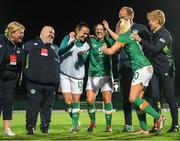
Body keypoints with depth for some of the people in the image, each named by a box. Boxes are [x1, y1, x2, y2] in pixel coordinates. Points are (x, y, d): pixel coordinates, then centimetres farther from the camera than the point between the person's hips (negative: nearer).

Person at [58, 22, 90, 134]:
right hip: (64, 74, -1)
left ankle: (75, 125, 6)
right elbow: (60, 52, -12)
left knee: (76, 100, -1)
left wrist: (81, 55, -31)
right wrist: (70, 44, -26)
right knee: (68, 101, -5)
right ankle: (76, 123, 12)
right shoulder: (68, 38, 0)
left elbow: (82, 62, -9)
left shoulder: (86, 46, 3)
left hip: (77, 75, 1)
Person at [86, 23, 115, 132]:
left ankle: (109, 125, 6)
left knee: (107, 100, -6)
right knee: (90, 100, -8)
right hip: (93, 75, 1)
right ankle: (93, 122, 15)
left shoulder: (108, 41, 2)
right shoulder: (91, 41, 3)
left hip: (106, 75, 0)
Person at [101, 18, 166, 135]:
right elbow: (118, 40, 42)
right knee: (138, 99, 8)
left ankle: (158, 117, -18)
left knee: (133, 98, -11)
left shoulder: (124, 37, -5)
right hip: (148, 68, 9)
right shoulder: (131, 36, 21)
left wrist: (103, 49, 14)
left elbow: (110, 51, -7)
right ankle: (144, 129, 5)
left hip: (142, 69, -9)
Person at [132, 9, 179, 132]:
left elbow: (155, 49, -26)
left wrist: (141, 40, -28)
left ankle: (175, 125, 7)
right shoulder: (154, 34, 11)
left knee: (170, 97, -2)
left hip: (166, 70, -7)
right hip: (155, 70, 7)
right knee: (155, 97, 0)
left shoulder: (165, 34, -14)